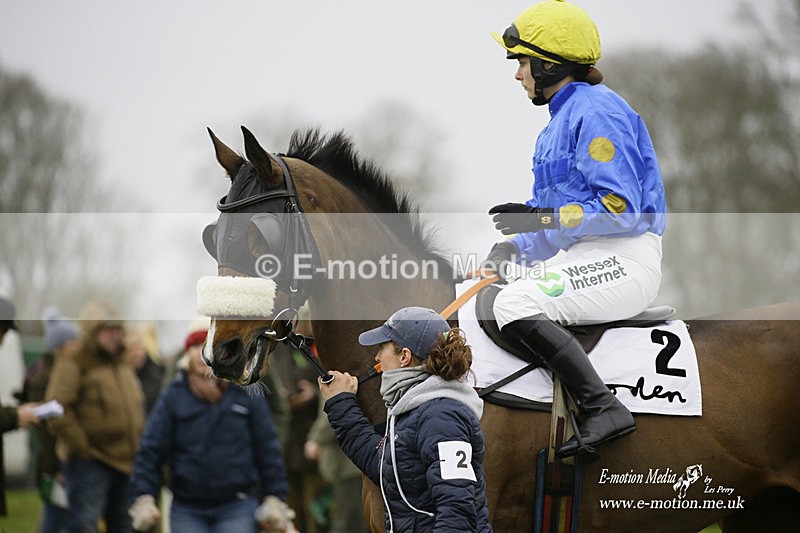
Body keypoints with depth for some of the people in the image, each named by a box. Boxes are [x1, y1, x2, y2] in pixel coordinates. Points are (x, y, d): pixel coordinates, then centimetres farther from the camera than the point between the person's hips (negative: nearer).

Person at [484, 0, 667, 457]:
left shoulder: (596, 111, -12)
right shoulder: (563, 118, 20)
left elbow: (621, 209, -20)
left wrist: (546, 219, -22)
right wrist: (516, 248, 6)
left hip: (624, 260, -11)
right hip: (585, 257, 11)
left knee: (516, 305, -29)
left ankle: (605, 409, -29)